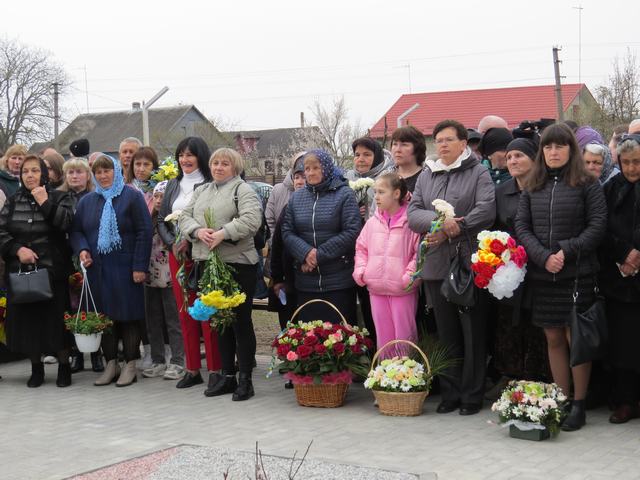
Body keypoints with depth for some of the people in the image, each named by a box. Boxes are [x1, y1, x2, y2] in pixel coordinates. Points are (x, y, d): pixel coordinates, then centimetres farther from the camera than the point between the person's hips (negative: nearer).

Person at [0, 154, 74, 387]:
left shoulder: (60, 198, 3)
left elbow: (66, 224, -13)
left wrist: (45, 202, -13)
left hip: (53, 270, -3)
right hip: (20, 271, 3)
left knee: (56, 317, -3)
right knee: (27, 318, 4)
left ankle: (64, 366, 12)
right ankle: (36, 368, 17)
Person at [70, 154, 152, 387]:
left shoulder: (132, 197, -1)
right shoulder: (87, 201, 14)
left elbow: (144, 232, -5)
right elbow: (76, 230, 17)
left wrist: (139, 266, -11)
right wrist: (82, 249, -5)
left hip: (125, 269, -4)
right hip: (97, 269, 4)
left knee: (128, 315, -1)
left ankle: (130, 365, 7)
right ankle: (110, 364, 15)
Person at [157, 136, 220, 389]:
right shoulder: (173, 185, 14)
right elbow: (161, 219, 15)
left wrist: (189, 240, -14)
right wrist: (172, 244, -1)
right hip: (177, 255, 6)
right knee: (185, 312, 8)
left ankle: (215, 369, 2)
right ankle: (192, 369, 15)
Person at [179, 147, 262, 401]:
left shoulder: (243, 190, -2)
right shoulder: (201, 191, 19)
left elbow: (251, 219, -16)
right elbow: (185, 217, 11)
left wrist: (223, 233, -23)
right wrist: (198, 231, -9)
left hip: (238, 263, -6)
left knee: (241, 321, -2)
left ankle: (245, 379, 4)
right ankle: (227, 375, 20)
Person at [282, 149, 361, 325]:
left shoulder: (345, 194, -2)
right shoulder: (296, 197, 12)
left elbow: (352, 232, -10)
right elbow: (287, 232, 6)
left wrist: (320, 254, -13)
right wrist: (306, 253, -14)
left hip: (339, 282, -4)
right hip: (305, 282, 4)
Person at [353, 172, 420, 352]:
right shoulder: (372, 222, 9)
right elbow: (361, 248, 16)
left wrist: (409, 276, -15)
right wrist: (361, 271, 4)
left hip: (402, 289, -5)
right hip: (376, 289, 5)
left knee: (404, 336, 1)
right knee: (382, 336, 13)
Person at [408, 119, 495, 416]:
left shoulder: (478, 173, 1)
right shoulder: (426, 176, 16)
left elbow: (486, 211, -13)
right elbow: (413, 213, 5)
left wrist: (449, 231, -14)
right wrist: (439, 220, -15)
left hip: (469, 263, -5)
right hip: (437, 266, 5)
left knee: (472, 333, 1)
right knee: (447, 333, 10)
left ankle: (472, 395, 9)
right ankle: (450, 394, 18)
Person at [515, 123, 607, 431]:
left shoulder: (587, 184, 1)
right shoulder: (532, 187, 11)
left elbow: (597, 226, -5)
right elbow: (521, 226, 5)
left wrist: (566, 252, -15)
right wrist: (544, 257, -10)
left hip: (577, 274, -4)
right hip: (542, 275, 4)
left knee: (576, 337, -3)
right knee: (554, 339, 7)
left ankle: (579, 406, 5)